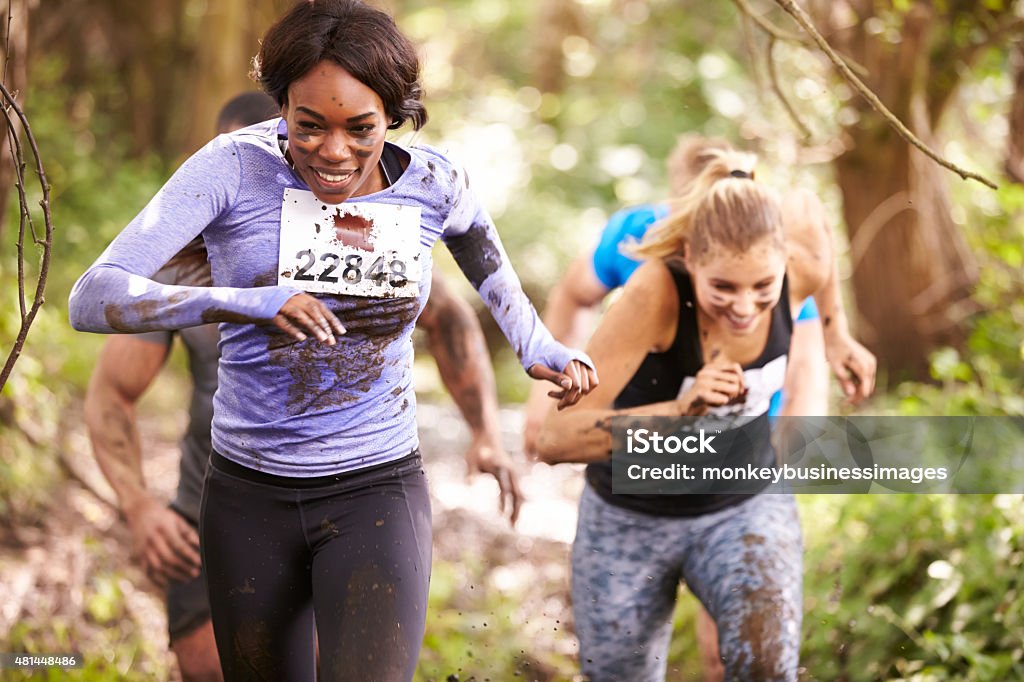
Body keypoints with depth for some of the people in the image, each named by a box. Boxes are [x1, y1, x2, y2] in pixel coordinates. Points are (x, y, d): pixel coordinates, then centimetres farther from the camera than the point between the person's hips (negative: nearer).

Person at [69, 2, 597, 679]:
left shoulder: (433, 183, -6)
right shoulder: (236, 167, -14)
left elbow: (483, 250, 21)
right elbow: (93, 299, -24)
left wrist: (540, 351, 11)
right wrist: (244, 303, -39)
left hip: (377, 492, 0)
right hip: (248, 496, 1)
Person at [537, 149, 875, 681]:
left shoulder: (803, 268, -22)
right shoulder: (657, 292, -34)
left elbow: (804, 207, 4)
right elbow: (555, 439, -37)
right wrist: (678, 411, -50)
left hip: (746, 507, 2)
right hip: (630, 519, -2)